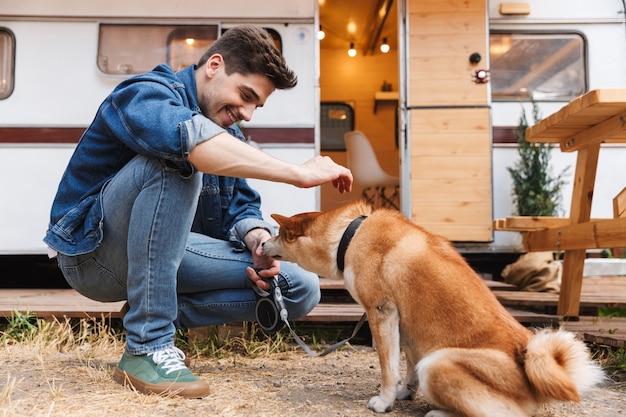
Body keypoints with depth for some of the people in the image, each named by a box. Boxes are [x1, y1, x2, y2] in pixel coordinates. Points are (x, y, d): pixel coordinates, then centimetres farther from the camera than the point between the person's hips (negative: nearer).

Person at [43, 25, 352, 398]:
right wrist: (298, 173, -42)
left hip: (165, 250, 7)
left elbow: (240, 206, 5)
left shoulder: (228, 135, 9)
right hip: (93, 252, -7)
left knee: (301, 289, -5)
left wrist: (258, 241, -18)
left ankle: (152, 313, -2)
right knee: (177, 160, -36)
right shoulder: (146, 93, -17)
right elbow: (190, 138, -40)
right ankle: (147, 348, -30)